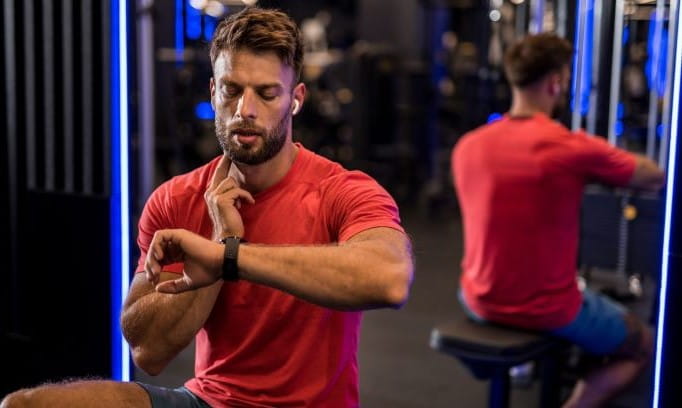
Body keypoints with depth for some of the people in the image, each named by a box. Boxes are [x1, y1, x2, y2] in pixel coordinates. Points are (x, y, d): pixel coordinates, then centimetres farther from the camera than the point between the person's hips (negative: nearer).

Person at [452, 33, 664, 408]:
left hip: (480, 301, 6)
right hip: (548, 310, -6)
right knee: (643, 347, 20)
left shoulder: (467, 147, -4)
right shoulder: (576, 148, -18)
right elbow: (656, 179, -1)